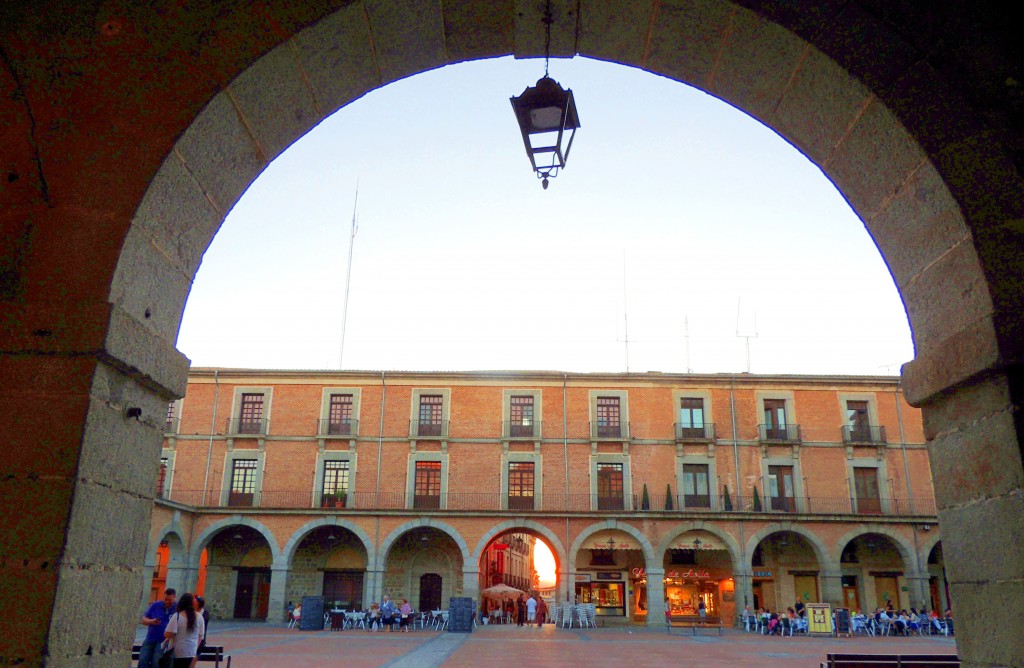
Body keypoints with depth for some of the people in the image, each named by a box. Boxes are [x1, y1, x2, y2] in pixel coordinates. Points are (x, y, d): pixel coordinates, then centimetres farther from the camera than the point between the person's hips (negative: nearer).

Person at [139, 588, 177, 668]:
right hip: (150, 640, 3)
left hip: (164, 642, -3)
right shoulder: (155, 605, 4)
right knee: (143, 662, -3)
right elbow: (144, 619, 8)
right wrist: (151, 621, -13)